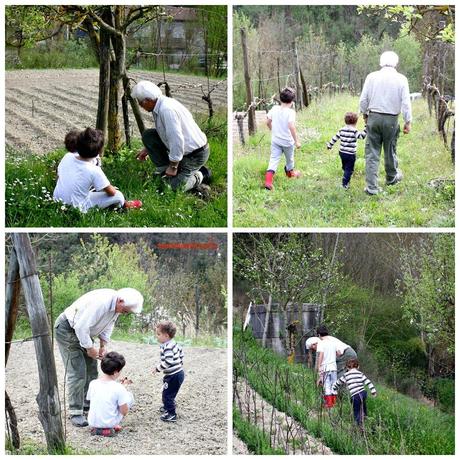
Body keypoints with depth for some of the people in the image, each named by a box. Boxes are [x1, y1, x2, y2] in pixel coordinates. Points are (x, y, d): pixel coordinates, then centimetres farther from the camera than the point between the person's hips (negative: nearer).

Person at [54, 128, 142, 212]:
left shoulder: (67, 157, -11)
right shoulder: (94, 171, -25)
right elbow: (111, 192, -13)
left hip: (57, 200, 6)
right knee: (118, 195, 4)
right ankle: (124, 204, 38)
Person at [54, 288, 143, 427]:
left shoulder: (117, 305, -6)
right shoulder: (101, 302, -35)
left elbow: (108, 325, 11)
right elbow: (81, 327, -32)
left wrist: (103, 345, 2)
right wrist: (90, 348, -21)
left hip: (83, 332, 9)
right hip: (67, 330, -9)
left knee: (91, 369, 11)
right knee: (77, 372, -12)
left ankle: (88, 404, 22)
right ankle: (75, 413, -7)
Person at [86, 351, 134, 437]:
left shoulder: (93, 384, -6)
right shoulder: (119, 388, -19)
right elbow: (124, 412, -13)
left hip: (92, 423, 5)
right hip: (109, 424, -5)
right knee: (129, 395, 12)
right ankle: (110, 428, 5)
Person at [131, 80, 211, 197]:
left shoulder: (167, 110, -29)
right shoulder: (160, 106, 2)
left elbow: (177, 139, -31)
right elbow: (165, 133, 20)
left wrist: (173, 167, -22)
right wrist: (147, 149, 23)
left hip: (195, 154, -9)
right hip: (182, 148, 9)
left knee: (173, 186, -17)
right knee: (147, 135, 4)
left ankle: (199, 176, 8)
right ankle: (164, 171, 9)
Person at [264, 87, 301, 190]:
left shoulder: (274, 109, -4)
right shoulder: (290, 112, -20)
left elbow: (268, 122, 4)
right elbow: (291, 126, -29)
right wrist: (297, 141, -24)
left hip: (275, 140, 3)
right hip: (287, 141, -3)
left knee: (274, 160, -1)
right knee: (289, 159, 24)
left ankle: (268, 180, -19)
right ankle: (290, 172, 50)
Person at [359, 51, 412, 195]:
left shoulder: (371, 77, -2)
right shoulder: (401, 79, -4)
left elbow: (363, 99, 2)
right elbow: (406, 103, -5)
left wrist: (365, 113, 19)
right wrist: (408, 122, 2)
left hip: (373, 117, 0)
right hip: (391, 119, 0)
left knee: (372, 152, 3)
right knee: (390, 150, 17)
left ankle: (372, 187, -1)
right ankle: (392, 177, 40)